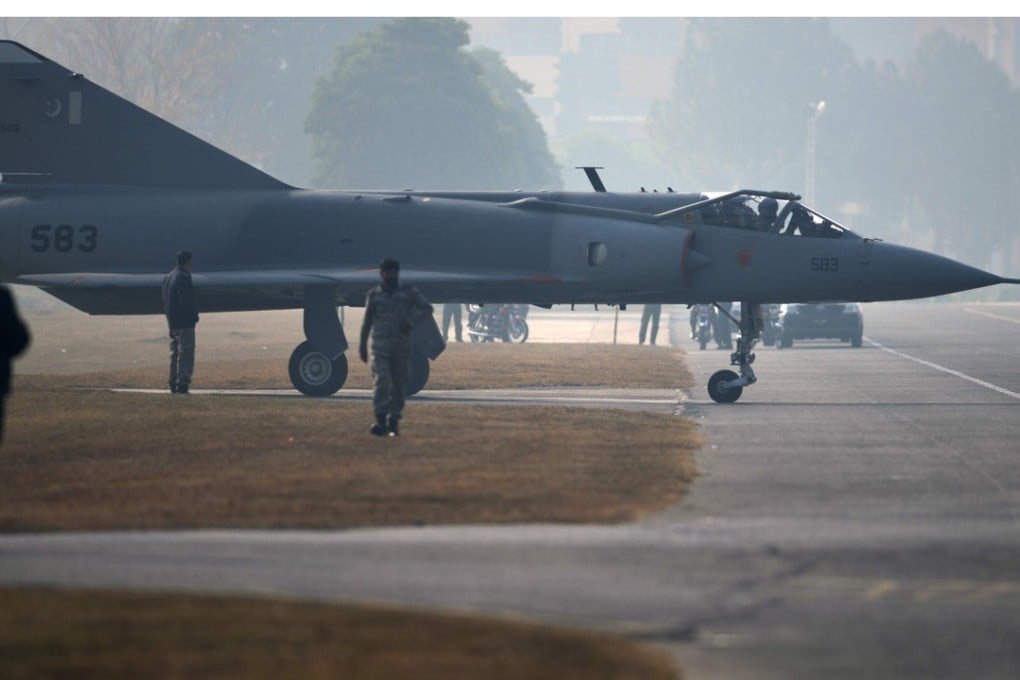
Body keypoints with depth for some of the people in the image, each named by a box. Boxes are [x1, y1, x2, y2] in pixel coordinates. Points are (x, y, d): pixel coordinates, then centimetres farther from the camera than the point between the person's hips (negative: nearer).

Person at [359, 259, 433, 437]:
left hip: (402, 347, 1)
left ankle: (394, 422, 14)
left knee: (399, 385, 3)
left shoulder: (408, 291, 5)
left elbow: (427, 308, 4)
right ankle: (380, 421, -23)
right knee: (381, 381, -16)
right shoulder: (374, 295, 6)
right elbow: (367, 321, 11)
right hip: (380, 347, -1)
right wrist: (362, 345, 9)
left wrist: (411, 320, -12)